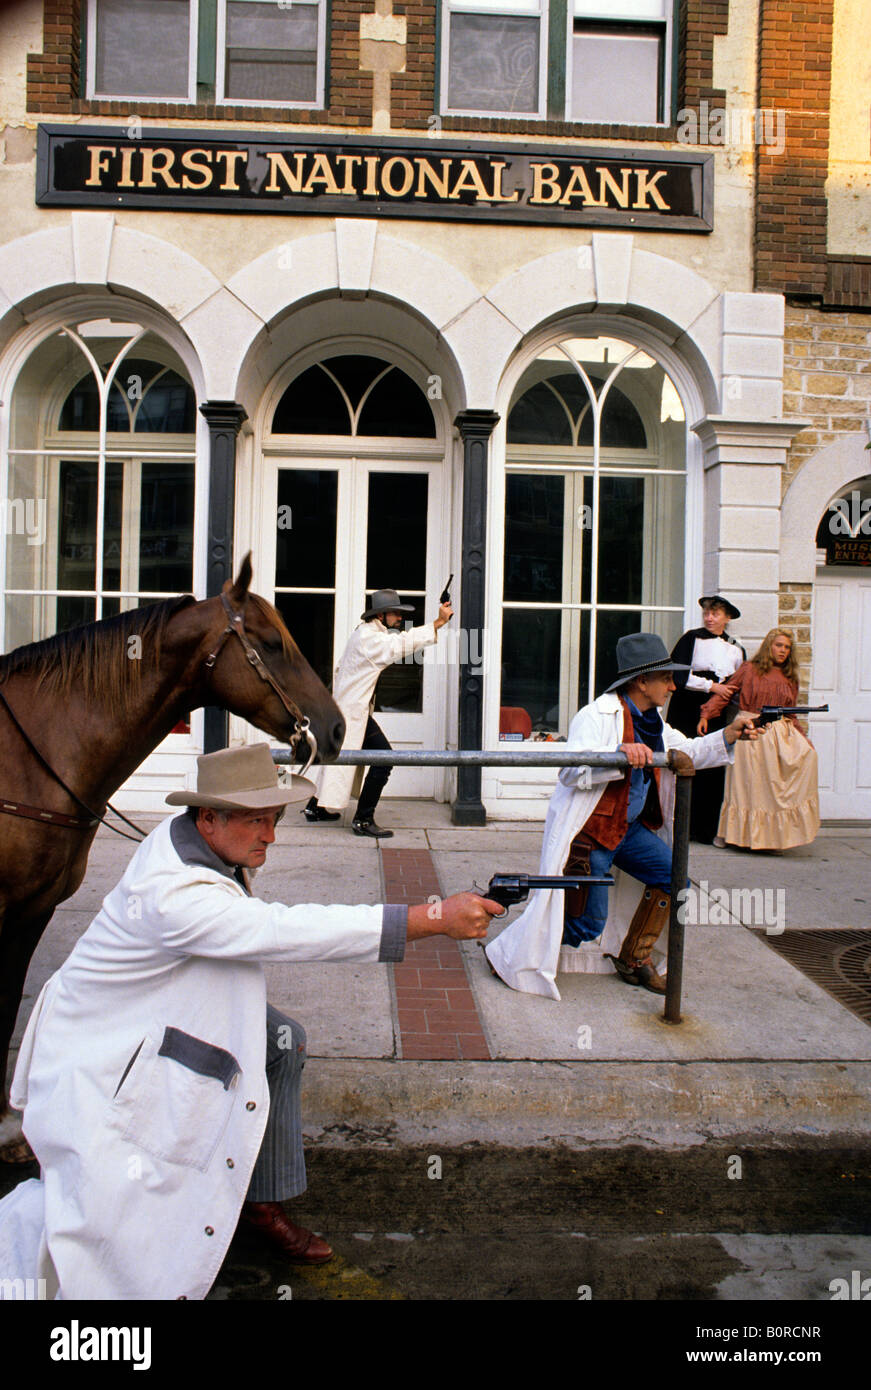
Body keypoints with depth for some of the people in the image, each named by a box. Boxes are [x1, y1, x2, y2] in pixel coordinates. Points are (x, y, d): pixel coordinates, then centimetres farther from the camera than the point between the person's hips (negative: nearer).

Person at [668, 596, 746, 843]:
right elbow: (678, 674, -8)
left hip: (717, 716, 3)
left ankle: (705, 830, 6)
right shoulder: (692, 639, 1)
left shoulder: (736, 650, 13)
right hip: (687, 713, -3)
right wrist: (711, 686, -10)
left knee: (713, 771, -2)